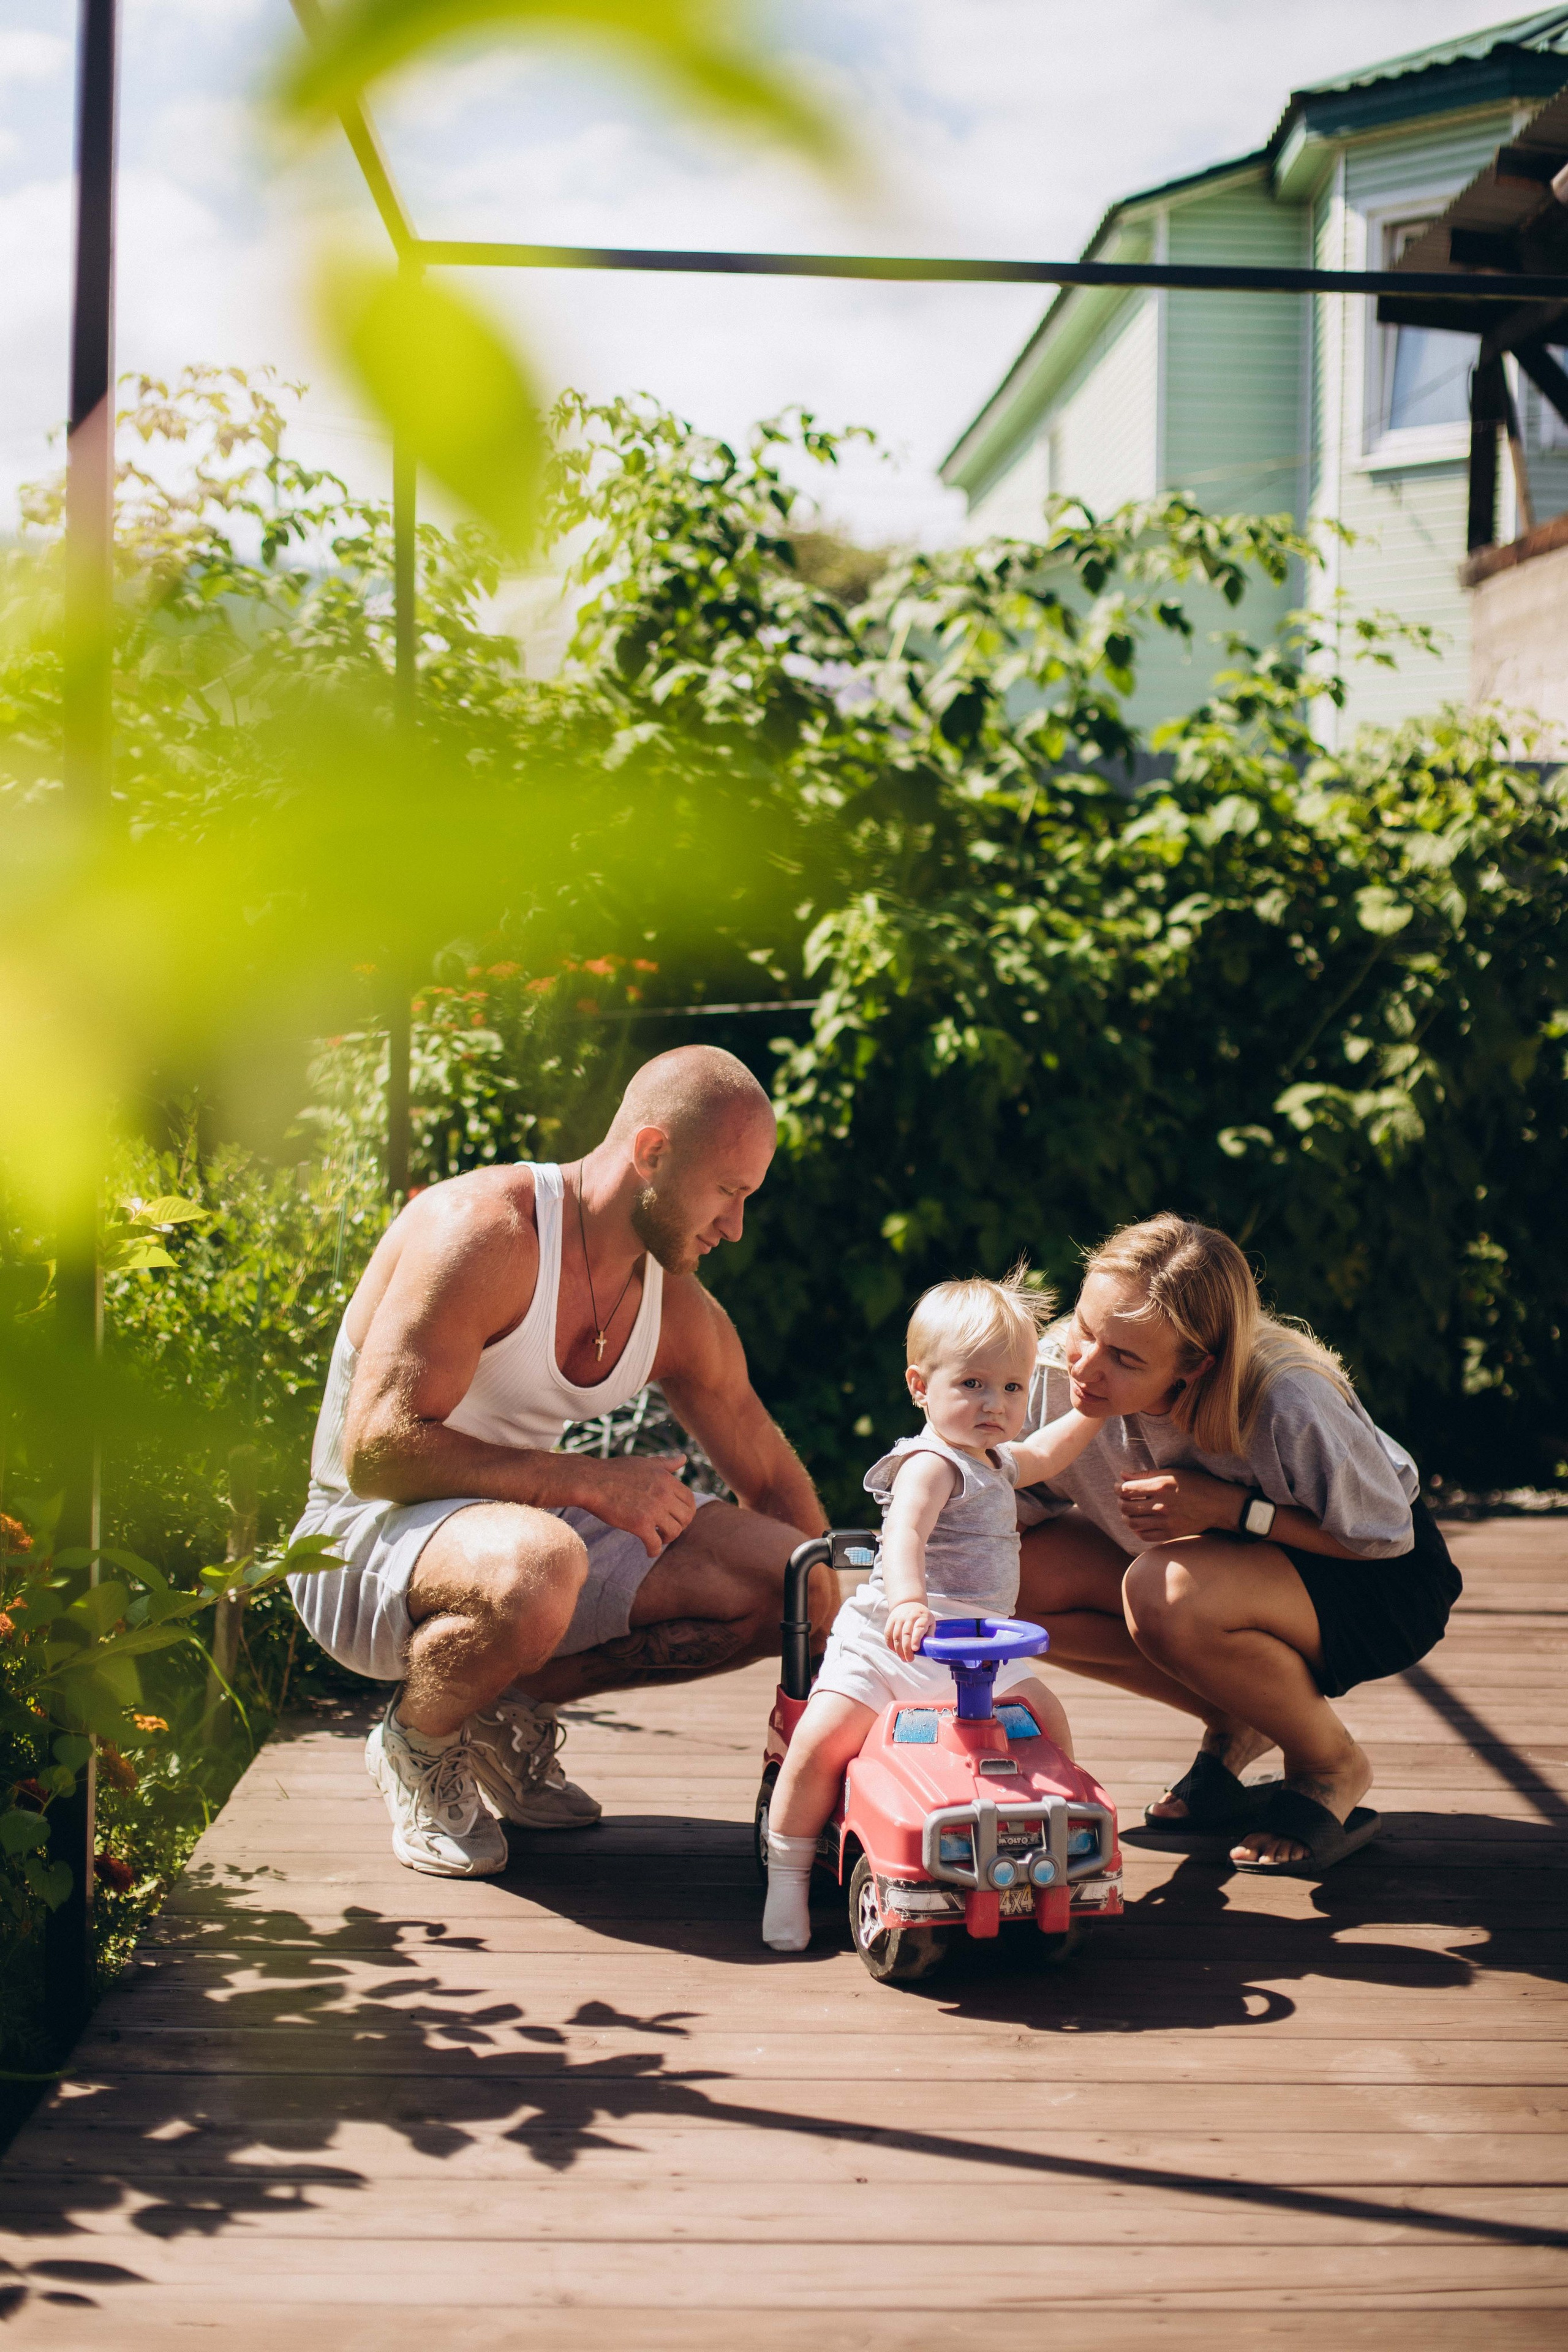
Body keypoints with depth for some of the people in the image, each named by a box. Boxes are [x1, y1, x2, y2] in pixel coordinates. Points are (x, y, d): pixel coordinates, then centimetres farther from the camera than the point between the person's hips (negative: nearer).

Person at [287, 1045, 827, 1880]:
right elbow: (377, 1453, -29)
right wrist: (591, 1482, -30)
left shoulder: (679, 1310, 1)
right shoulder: (483, 1231, -23)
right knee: (538, 1566, -42)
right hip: (367, 1535, -7)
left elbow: (773, 1483, 13)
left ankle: (512, 1711, 6)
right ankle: (416, 1744, -9)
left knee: (792, 1584, -7)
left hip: (525, 1522, 7)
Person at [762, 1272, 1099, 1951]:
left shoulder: (996, 1461, 16)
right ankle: (787, 1879, -3)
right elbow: (905, 1532, -36)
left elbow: (1046, 1453, 41)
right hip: (887, 1643, -8)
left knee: (1049, 1719, -8)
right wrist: (908, 1601, -53)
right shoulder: (932, 1463, -15)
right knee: (821, 1740, -21)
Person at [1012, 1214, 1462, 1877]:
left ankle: (1332, 1767, -6)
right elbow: (1015, 1508, -10)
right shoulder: (1060, 1369, -23)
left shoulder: (1286, 1405, -36)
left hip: (1385, 1586, -6)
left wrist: (1232, 1509, -33)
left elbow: (1385, 1537, -21)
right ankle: (1237, 1728, 4)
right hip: (1233, 1555, 6)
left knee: (1163, 1591, -35)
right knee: (1029, 1574, -17)